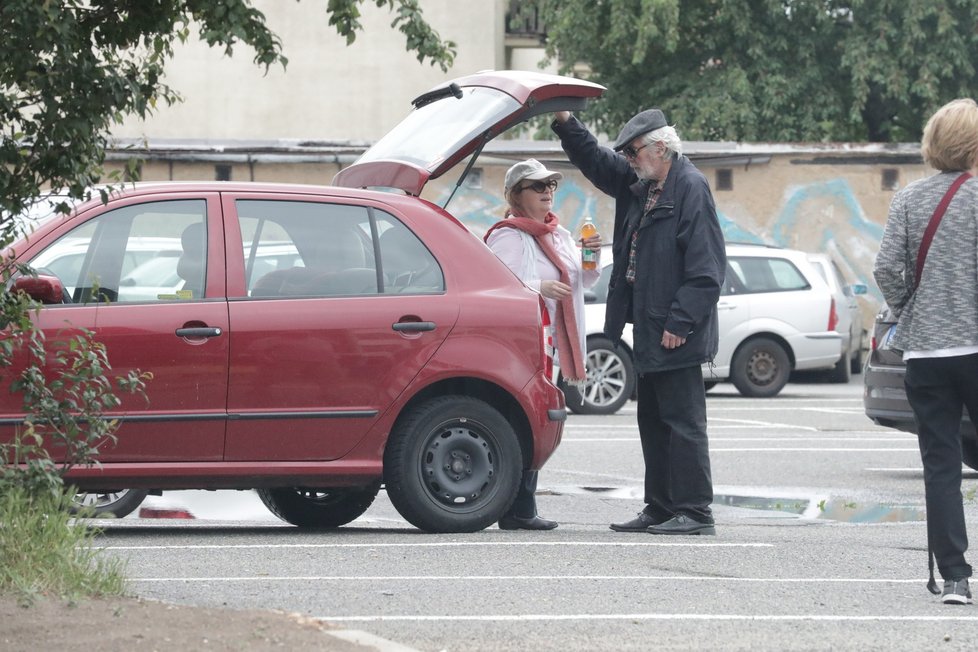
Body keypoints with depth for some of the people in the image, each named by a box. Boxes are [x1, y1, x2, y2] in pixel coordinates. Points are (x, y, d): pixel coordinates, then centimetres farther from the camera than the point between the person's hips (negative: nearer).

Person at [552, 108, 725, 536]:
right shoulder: (639, 185, 13)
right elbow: (595, 162, 27)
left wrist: (680, 323, -21)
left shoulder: (690, 188, -13)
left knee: (682, 420, -7)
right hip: (648, 329, 10)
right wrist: (565, 124, 12)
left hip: (675, 335, -10)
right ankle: (661, 509, 19)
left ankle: (694, 512, -5)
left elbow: (705, 268, -18)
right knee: (653, 421, 13)